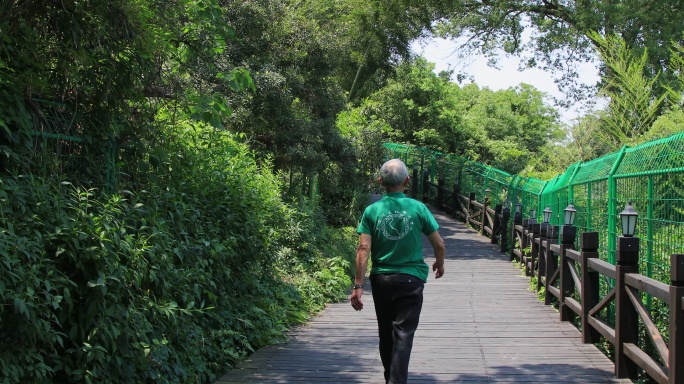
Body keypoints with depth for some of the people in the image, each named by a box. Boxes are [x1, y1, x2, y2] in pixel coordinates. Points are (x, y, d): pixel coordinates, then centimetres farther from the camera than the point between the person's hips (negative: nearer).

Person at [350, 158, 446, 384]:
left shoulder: (372, 211, -3)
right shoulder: (418, 208, -5)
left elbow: (363, 249, -9)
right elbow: (439, 244, 1)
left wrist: (358, 286, -7)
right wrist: (440, 264, 22)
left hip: (381, 280, 2)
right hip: (411, 280, -2)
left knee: (386, 334, 17)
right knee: (403, 335, -3)